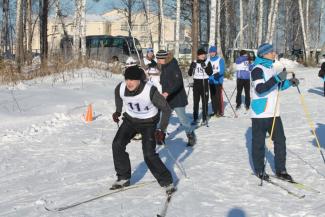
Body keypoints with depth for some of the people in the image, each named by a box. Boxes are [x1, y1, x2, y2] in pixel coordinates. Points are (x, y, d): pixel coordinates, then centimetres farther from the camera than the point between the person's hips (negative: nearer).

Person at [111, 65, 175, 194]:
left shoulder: (150, 91, -32)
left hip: (148, 122, -4)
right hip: (130, 120, 5)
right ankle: (123, 178, 9)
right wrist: (118, 111, 5)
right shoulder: (120, 88, -20)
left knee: (149, 154, -16)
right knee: (117, 144, -9)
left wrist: (162, 130, -21)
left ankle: (167, 182, 1)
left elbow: (166, 109, -19)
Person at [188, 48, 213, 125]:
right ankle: (195, 119, 10)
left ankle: (204, 119, 7)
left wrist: (205, 67, -25)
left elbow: (210, 73, -11)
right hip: (196, 83, 1)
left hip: (205, 83, -1)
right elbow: (190, 73, 2)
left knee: (205, 102, 1)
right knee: (195, 102, 4)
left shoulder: (208, 63, 0)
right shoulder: (194, 63, 4)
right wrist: (192, 68, -17)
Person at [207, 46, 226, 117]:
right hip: (211, 81, 5)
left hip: (218, 80, -5)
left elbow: (222, 69, -12)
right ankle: (215, 111, 17)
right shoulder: (208, 60, 12)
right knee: (213, 97, 9)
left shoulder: (220, 59, -3)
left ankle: (220, 112, -3)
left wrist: (218, 73, -30)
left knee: (219, 96, -8)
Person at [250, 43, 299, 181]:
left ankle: (280, 170, 17)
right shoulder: (258, 69, -13)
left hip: (273, 112, 8)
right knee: (259, 142, 4)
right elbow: (260, 89, -26)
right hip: (260, 113, -8)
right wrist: (277, 78, -32)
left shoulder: (270, 68, 13)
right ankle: (259, 170, 18)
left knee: (280, 140, 8)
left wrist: (289, 82, 9)